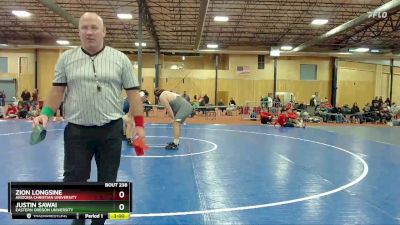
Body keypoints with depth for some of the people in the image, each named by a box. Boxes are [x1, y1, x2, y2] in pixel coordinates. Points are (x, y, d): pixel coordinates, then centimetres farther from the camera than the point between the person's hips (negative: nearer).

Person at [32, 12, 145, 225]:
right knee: (73, 180, 4)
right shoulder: (66, 58, 5)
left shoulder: (120, 59, 2)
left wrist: (139, 124, -5)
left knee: (107, 181, 10)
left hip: (111, 130, 0)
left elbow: (133, 92, 1)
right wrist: (45, 114, -7)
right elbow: (57, 90, 9)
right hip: (76, 130, 1)